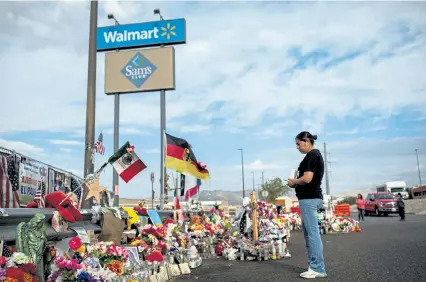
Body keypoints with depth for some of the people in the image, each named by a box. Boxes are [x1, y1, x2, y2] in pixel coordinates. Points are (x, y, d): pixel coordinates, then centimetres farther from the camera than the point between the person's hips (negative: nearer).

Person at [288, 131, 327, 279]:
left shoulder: (311, 155, -13)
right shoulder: (316, 154, 18)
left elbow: (307, 178, -22)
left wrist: (294, 182, -5)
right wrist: (296, 183, 11)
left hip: (309, 199, -11)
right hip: (311, 197, 11)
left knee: (312, 233, -6)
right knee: (308, 233, 13)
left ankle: (318, 268, 0)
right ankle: (315, 266, 18)